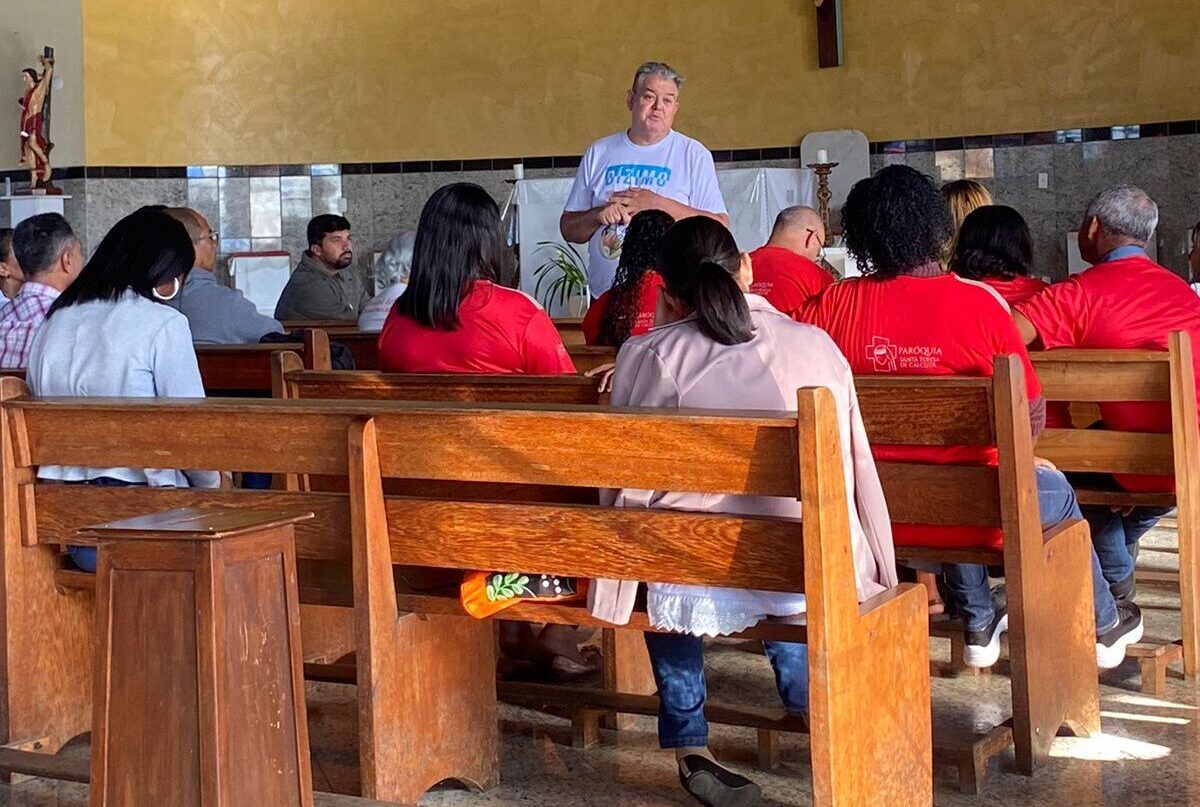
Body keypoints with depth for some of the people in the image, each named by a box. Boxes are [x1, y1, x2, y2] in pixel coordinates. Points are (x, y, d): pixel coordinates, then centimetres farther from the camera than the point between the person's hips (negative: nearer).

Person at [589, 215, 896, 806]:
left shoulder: (645, 358, 1)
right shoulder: (814, 344, 6)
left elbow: (627, 484, 6)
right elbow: (858, 470, 13)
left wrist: (611, 590, 21)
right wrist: (877, 578, 26)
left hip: (695, 594, -2)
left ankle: (689, 747, 32)